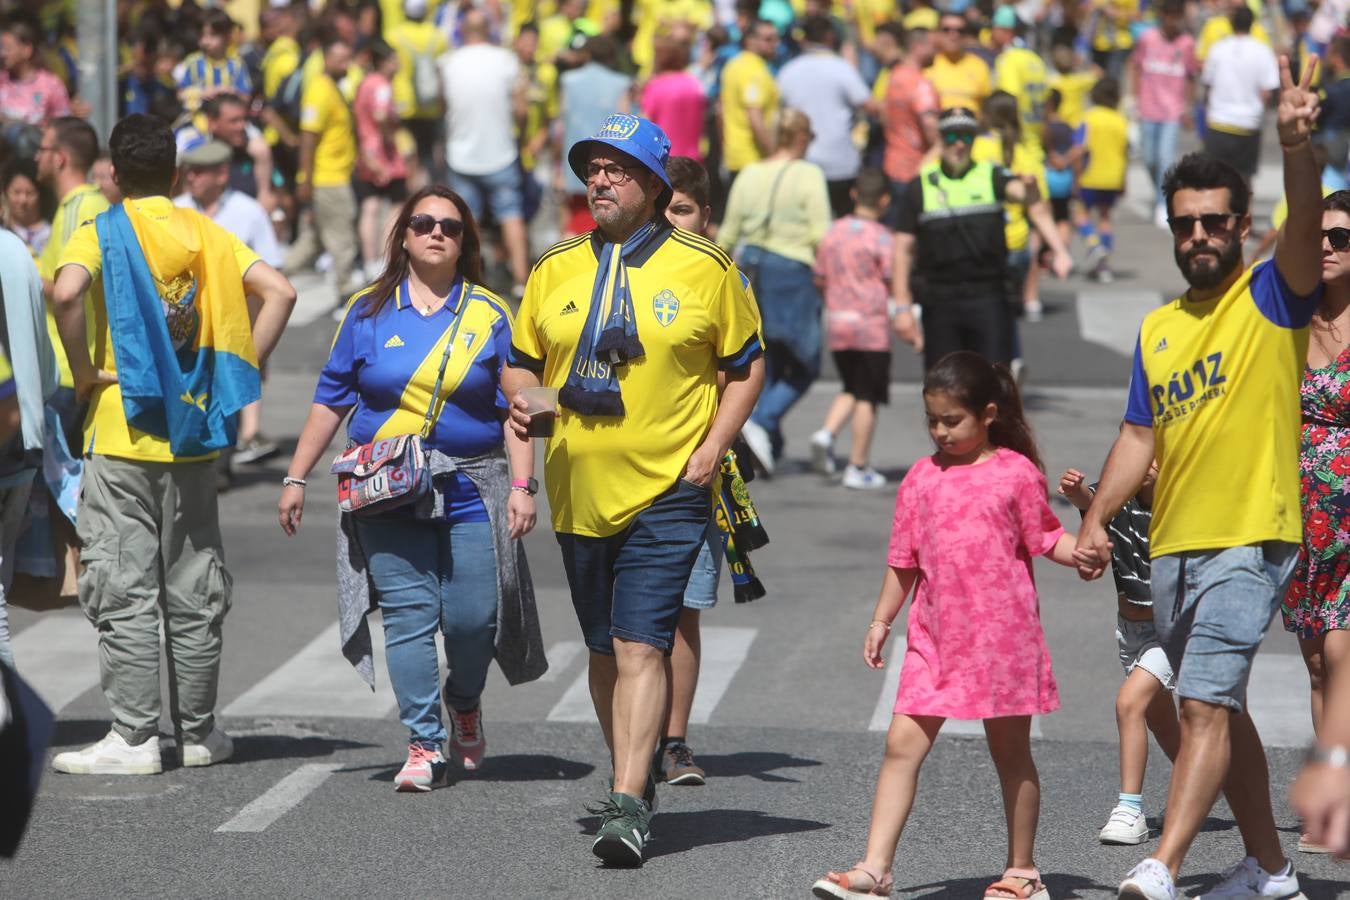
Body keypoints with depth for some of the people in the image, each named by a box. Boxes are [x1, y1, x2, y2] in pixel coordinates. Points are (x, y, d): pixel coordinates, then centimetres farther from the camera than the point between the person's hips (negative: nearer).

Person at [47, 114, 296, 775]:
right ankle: (198, 732, 16)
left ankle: (134, 738, -4)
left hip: (121, 431, -4)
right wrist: (239, 371, 3)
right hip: (192, 436, 4)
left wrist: (83, 371, -12)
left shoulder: (101, 233, -4)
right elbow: (279, 293, -2)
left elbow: (66, 293, -24)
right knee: (194, 590, 11)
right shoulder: (206, 233, 8)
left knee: (124, 590, -2)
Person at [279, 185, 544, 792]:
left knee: (471, 616, -4)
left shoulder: (489, 316, 6)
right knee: (408, 613, -7)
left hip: (470, 488, 0)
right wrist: (297, 478, 10)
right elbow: (331, 399, 12)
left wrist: (522, 484, -6)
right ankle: (424, 745, -2)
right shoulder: (369, 312, 8)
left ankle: (465, 702, 28)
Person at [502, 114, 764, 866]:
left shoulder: (703, 268, -1)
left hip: (666, 493, -5)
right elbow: (522, 361, 17)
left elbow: (748, 365, 5)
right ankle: (634, 780, 32)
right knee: (607, 649, 15)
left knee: (641, 645, -15)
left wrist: (712, 450, -5)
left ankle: (628, 807, -20)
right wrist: (521, 400, -6)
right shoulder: (557, 270, 8)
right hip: (581, 490, 5)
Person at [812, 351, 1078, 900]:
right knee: (903, 742, -6)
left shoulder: (1016, 473, -2)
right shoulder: (922, 478, 8)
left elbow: (1047, 539, 2)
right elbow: (904, 560, 14)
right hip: (934, 637, 3)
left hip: (1002, 633, -3)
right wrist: (881, 621, 14)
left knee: (1010, 751, 8)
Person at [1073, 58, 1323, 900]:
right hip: (1171, 545, 7)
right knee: (1221, 708, 15)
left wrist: (1297, 145, -41)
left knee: (1206, 704, -17)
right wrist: (1096, 521, 3)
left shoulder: (1273, 297, -3)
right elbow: (1141, 436, 15)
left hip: (1250, 539, -7)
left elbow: (1307, 227, -23)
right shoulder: (1158, 328, 14)